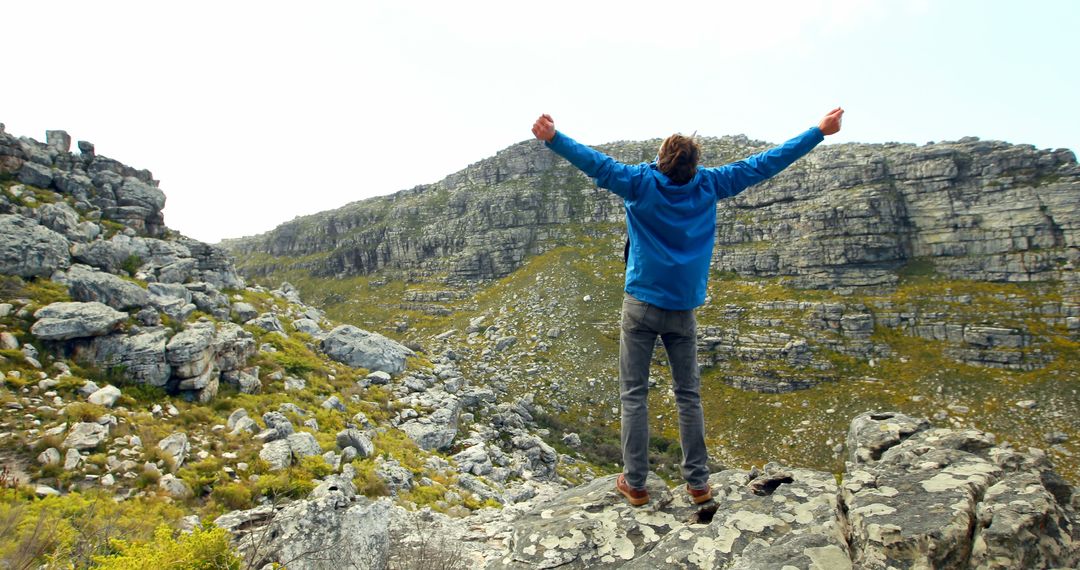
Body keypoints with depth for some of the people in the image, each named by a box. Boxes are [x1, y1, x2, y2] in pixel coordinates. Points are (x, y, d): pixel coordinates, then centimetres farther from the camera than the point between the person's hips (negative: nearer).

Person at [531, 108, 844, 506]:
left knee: (634, 394, 4)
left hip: (641, 305, -2)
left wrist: (553, 139, -19)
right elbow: (764, 164, 7)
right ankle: (698, 483, 20)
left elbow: (596, 164, -19)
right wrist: (820, 131, 15)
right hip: (683, 309, 3)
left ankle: (634, 483, 9)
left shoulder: (642, 183, -8)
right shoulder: (709, 186, 0)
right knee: (689, 395, 12)